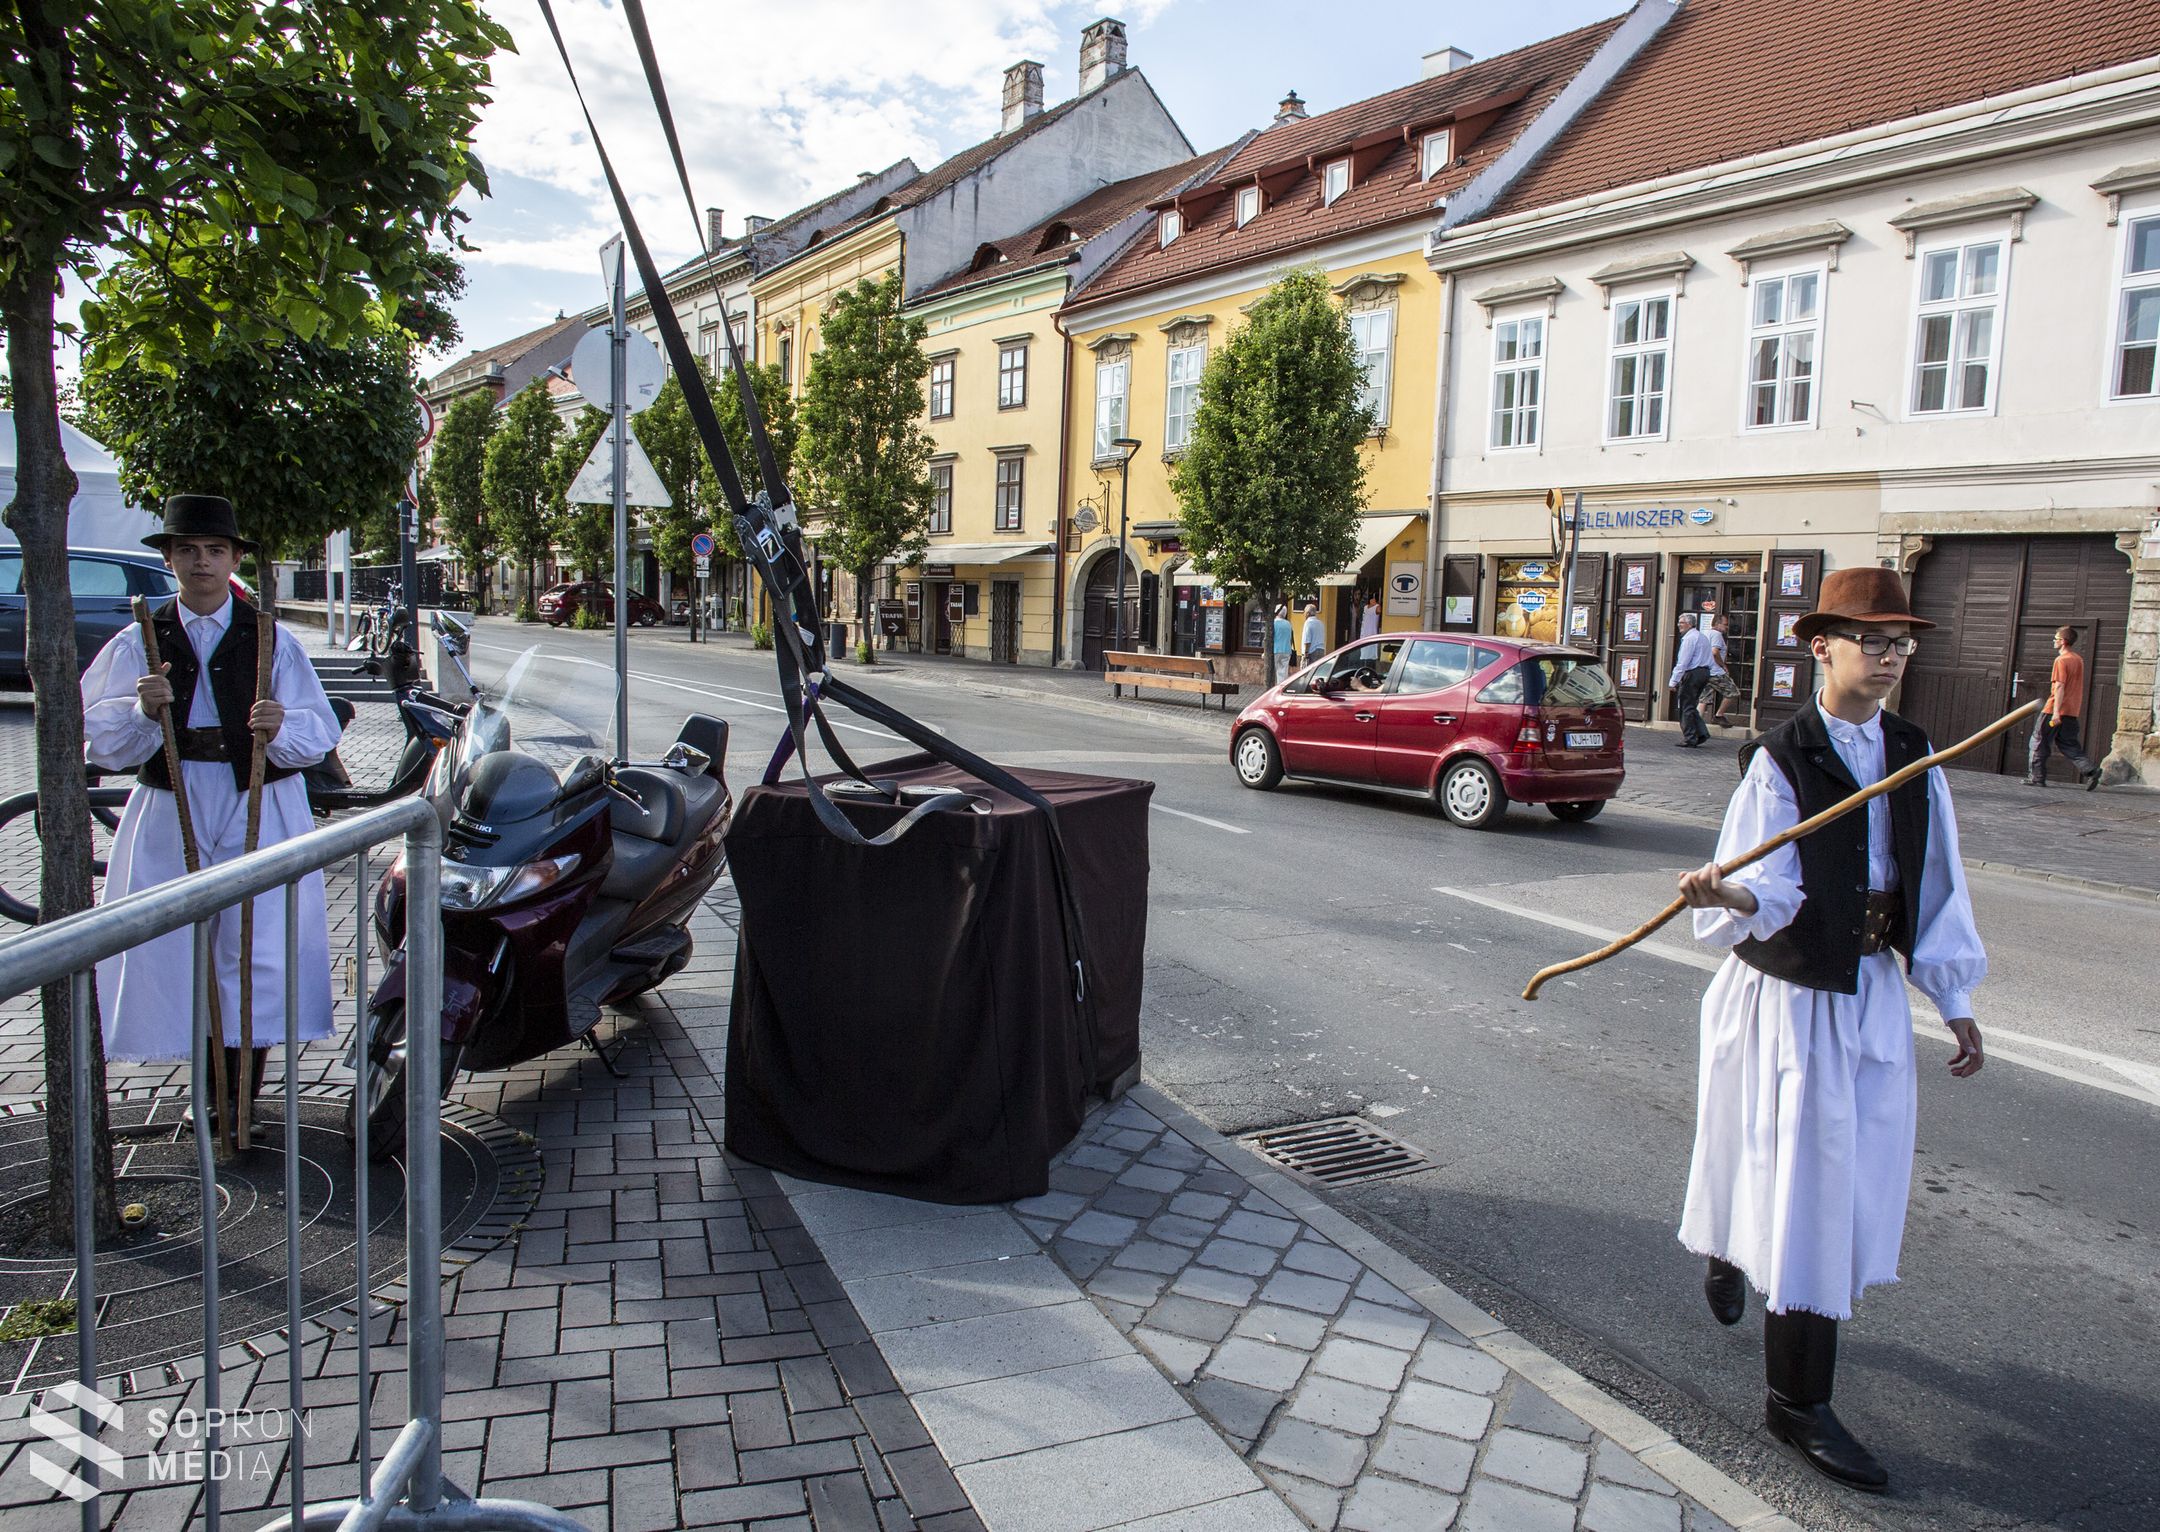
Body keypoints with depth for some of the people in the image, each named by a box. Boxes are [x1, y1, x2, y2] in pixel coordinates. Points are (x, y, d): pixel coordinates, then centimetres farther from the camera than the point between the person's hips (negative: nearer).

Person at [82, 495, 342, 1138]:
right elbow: (100, 740, 0)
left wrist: (282, 725, -23)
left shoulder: (272, 641, 6)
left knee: (258, 950, -4)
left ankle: (243, 1095, 9)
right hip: (168, 814, 2)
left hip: (259, 812, -1)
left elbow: (320, 730, -2)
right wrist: (143, 710, -19)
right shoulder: (137, 644, 8)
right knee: (173, 950, 2)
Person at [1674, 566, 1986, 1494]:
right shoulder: (1781, 758, -13)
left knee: (1857, 1173, 16)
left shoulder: (1913, 757, 5)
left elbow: (1937, 886, 9)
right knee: (1805, 1181, -3)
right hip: (1788, 992, -6)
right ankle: (1796, 1401, 10)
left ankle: (1736, 1254, 45)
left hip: (1874, 992, 6)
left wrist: (1957, 1004, 11)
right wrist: (1731, 897, -44)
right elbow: (1772, 887, -21)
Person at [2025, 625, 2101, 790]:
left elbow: (2060, 687, -19)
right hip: (2072, 711, 8)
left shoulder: (2061, 660, -13)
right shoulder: (2079, 659, 13)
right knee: (2068, 745, 12)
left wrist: (2056, 712, -22)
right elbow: (2076, 686, 19)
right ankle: (2090, 771, -4)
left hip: (2054, 710, -8)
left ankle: (2036, 778, 5)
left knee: (2039, 742, 3)